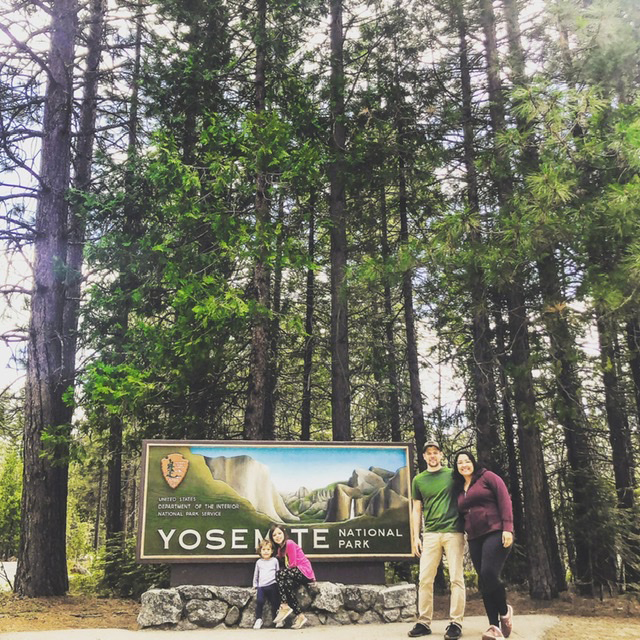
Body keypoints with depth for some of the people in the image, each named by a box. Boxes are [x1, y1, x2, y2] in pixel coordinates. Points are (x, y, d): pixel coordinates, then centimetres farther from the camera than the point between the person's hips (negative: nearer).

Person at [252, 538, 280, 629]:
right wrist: (255, 584, 22)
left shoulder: (274, 560, 11)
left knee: (275, 603, -6)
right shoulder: (259, 562, 15)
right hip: (261, 586, 1)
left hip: (272, 585, -1)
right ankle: (258, 619, -6)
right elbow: (256, 574, 24)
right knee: (259, 601, -19)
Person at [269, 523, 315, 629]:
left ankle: (285, 607, -18)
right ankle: (300, 616, -14)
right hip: (297, 573, 8)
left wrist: (284, 573, -2)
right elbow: (288, 565, 13)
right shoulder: (280, 548, 17)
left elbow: (292, 564, -12)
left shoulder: (290, 543, -10)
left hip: (305, 572, -8)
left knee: (279, 574, -24)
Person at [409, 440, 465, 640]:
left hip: (453, 532, -2)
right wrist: (416, 537, 6)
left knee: (456, 578, -2)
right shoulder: (419, 480, 10)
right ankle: (424, 622, 9)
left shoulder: (452, 474, 5)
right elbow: (416, 510, 13)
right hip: (430, 534, 2)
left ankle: (455, 623, 5)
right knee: (425, 579, 1)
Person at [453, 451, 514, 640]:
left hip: (495, 533, -6)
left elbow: (504, 499, -7)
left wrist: (507, 528, -16)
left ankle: (504, 611, 7)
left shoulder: (487, 477, 1)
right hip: (475, 538, 7)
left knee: (489, 575, -19)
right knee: (483, 582, 2)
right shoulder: (459, 489, 18)